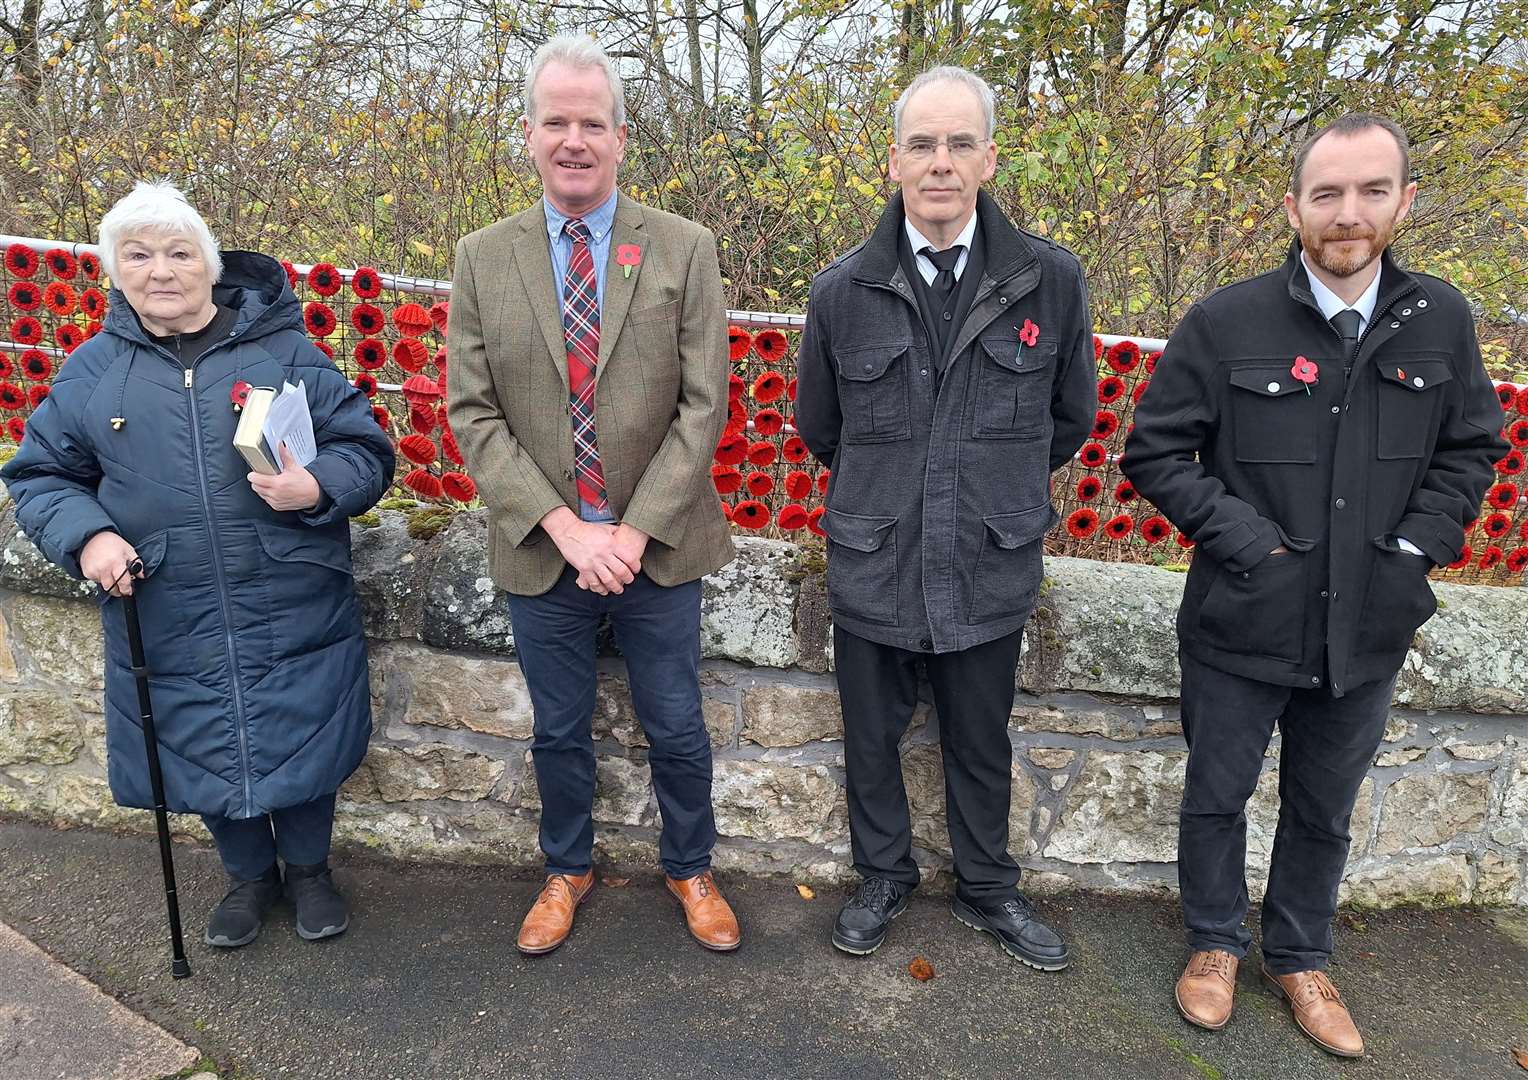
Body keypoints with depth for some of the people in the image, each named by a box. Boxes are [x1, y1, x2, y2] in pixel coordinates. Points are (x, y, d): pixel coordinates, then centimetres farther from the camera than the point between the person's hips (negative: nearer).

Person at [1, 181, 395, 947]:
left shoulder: (282, 349, -2)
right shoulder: (91, 369, 5)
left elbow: (366, 449, -1)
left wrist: (319, 489, -22)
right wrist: (85, 535, -8)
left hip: (292, 613, -2)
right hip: (170, 622, 2)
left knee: (301, 744, 10)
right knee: (204, 753, 15)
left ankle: (308, 869, 38)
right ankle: (249, 875, 42)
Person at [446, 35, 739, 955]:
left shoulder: (685, 250, -4)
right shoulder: (483, 259, 0)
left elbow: (703, 406, -8)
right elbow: (474, 414, -4)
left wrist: (634, 531, -15)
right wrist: (563, 527, -14)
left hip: (657, 546, -1)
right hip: (543, 553, 1)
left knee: (676, 727, 13)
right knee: (559, 732, 17)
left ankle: (692, 870, 38)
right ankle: (568, 871, 42)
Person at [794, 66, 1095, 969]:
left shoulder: (1051, 281, -7)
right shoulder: (843, 291, -6)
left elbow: (1072, 418, 8)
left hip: (990, 569, 0)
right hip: (873, 567, 1)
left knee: (982, 747, 18)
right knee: (873, 741, 18)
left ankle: (989, 888, 42)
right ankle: (884, 878, 42)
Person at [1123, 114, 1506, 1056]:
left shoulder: (1441, 321, -1)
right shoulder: (1226, 322, -10)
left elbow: (1472, 451, 9)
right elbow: (1155, 452, -7)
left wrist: (1416, 548, -5)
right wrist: (1243, 536, -15)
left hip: (1368, 632, 3)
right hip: (1243, 624, -2)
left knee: (1325, 811, 19)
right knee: (1217, 798, 14)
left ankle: (1301, 958, 42)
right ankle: (1216, 943, 39)